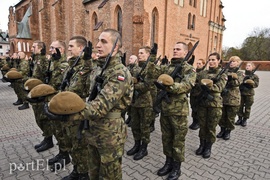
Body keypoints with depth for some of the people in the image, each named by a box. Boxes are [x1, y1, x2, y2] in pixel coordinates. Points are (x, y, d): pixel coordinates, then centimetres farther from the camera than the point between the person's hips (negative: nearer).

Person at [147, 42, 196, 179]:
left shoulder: (189, 69, -4)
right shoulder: (167, 67, 12)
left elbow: (187, 85, -21)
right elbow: (153, 73, 0)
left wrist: (171, 86, -34)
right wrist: (151, 60, -12)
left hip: (179, 110, -5)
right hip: (165, 108, 6)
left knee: (178, 139, 7)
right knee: (166, 137, 16)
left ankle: (177, 167, 25)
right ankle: (168, 162, 34)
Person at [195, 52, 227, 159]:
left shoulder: (222, 74, -1)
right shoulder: (203, 73, 9)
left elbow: (219, 87, -15)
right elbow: (199, 82, -5)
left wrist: (206, 84, -26)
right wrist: (210, 84, -22)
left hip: (215, 104, -3)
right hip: (202, 103, 3)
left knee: (211, 127, 7)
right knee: (202, 126, 11)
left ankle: (208, 147, 23)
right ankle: (202, 145, 27)